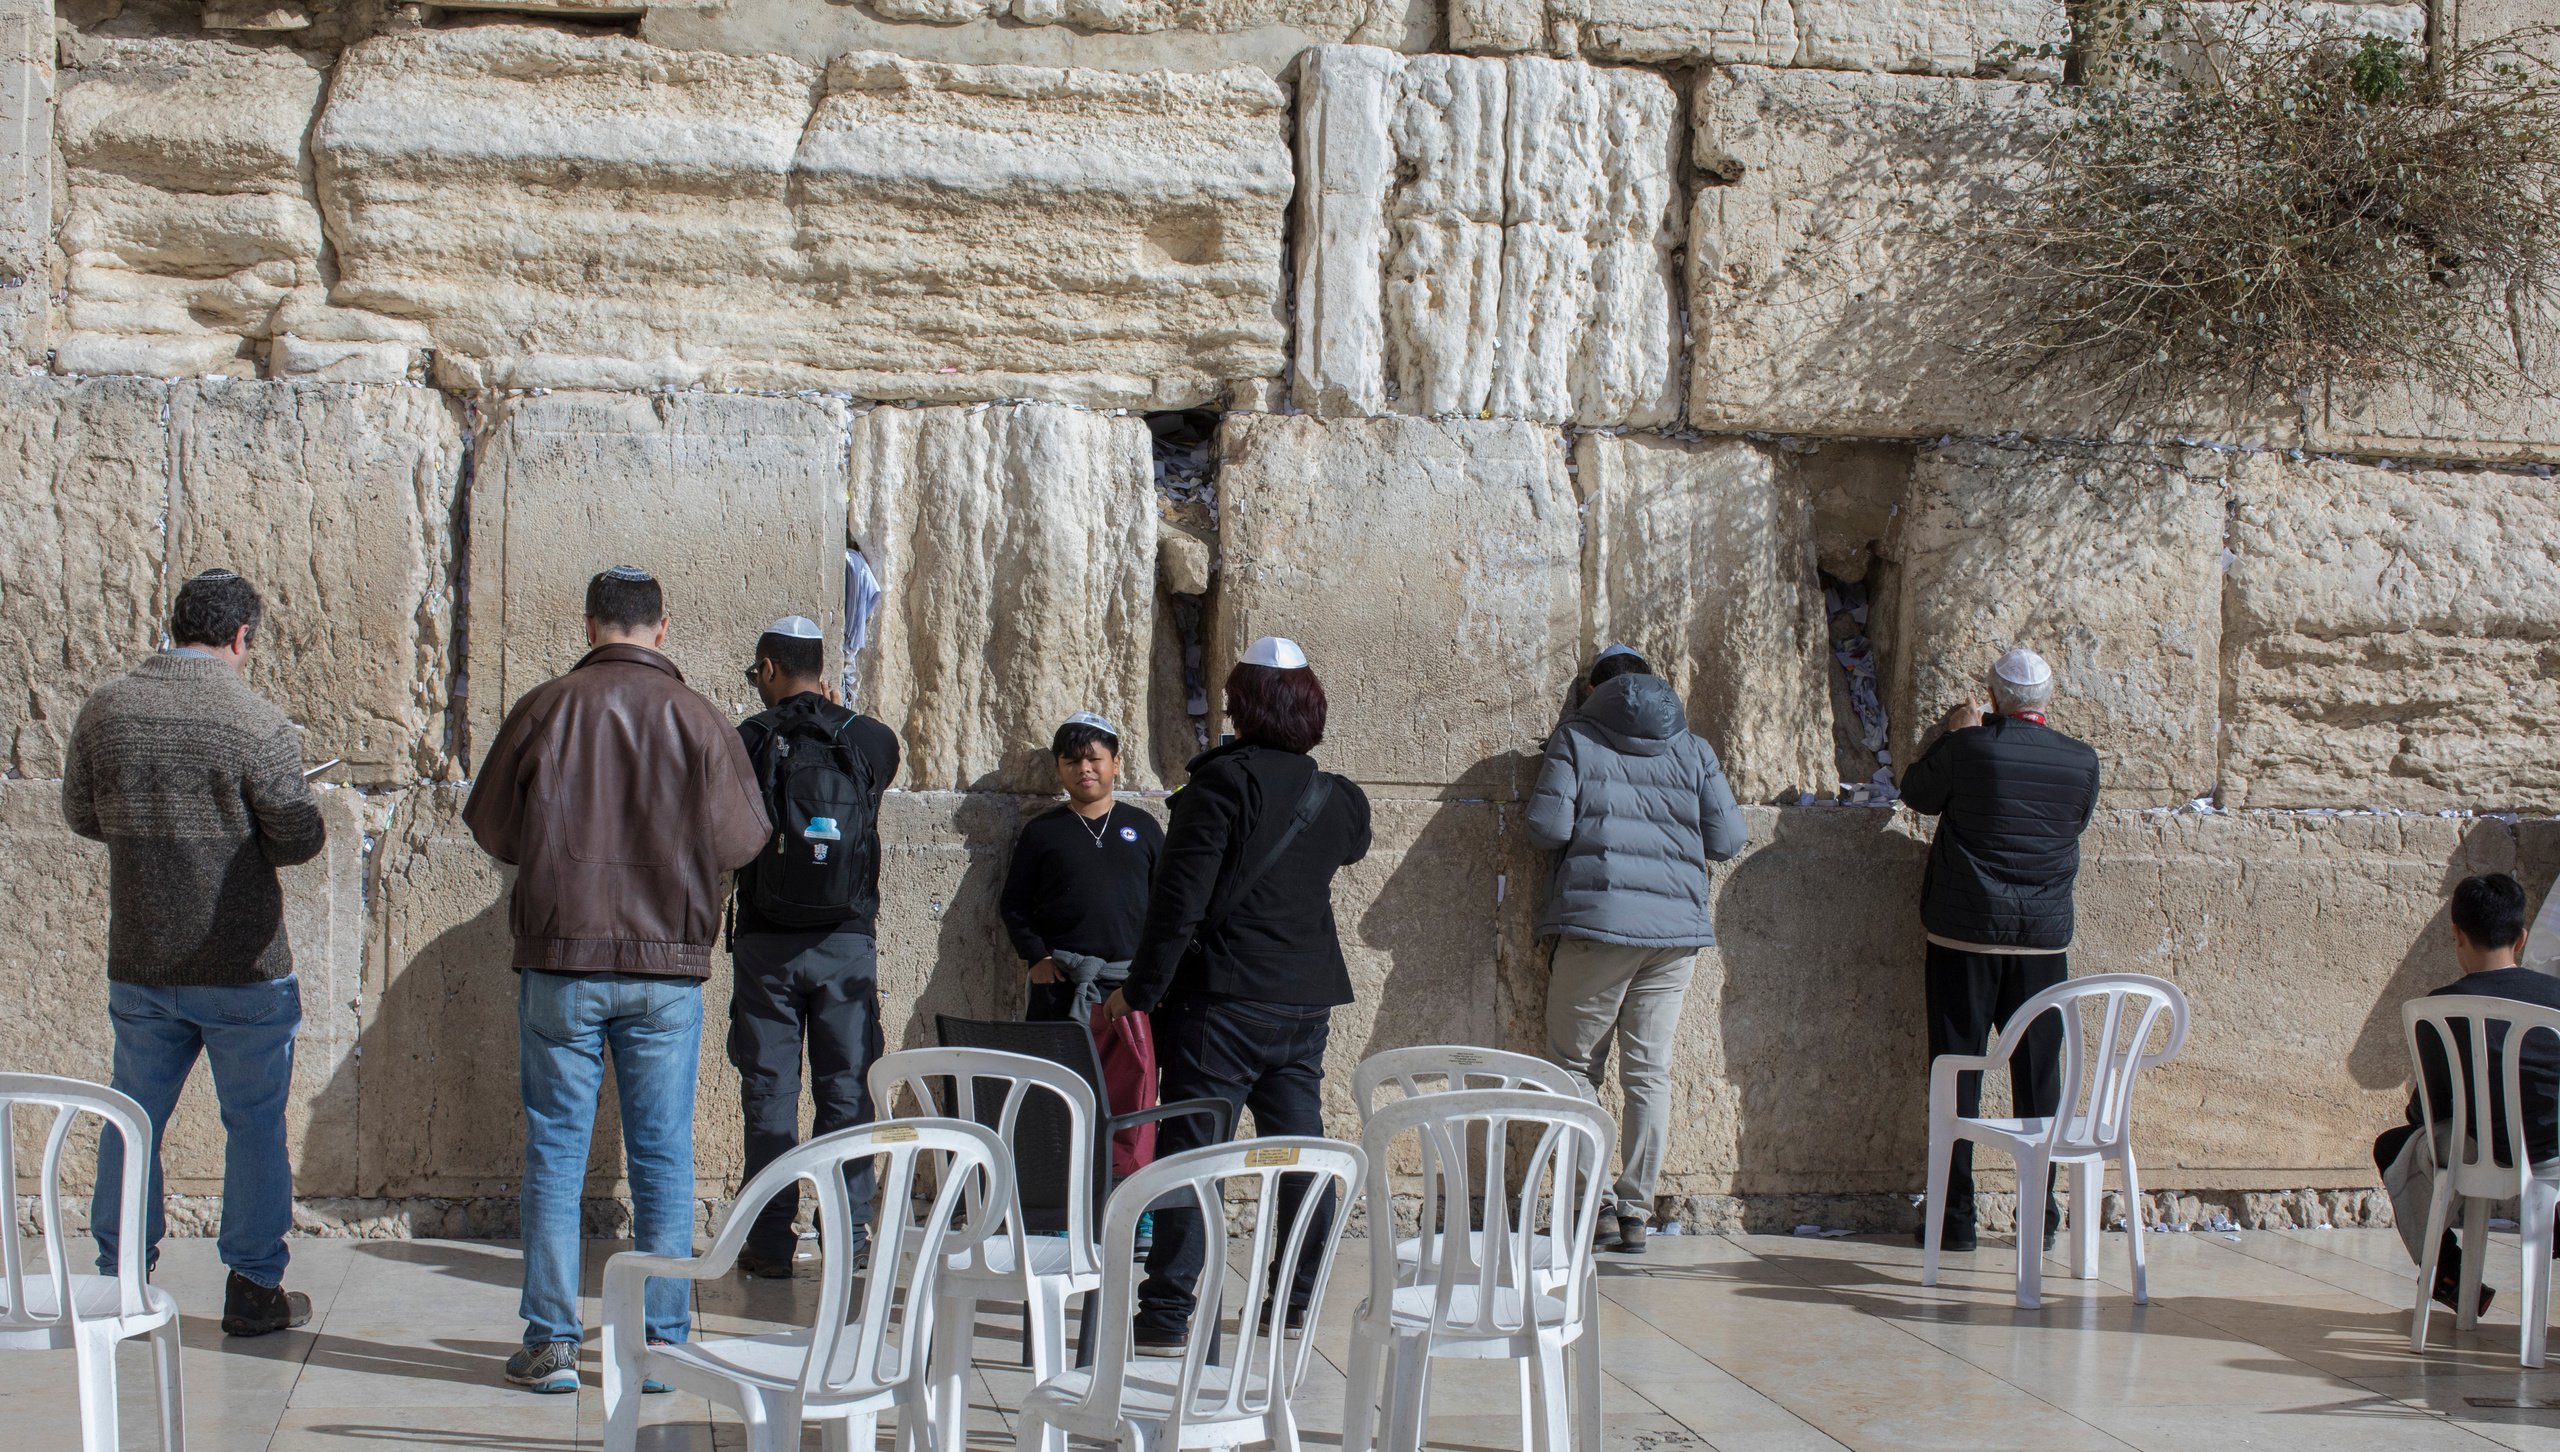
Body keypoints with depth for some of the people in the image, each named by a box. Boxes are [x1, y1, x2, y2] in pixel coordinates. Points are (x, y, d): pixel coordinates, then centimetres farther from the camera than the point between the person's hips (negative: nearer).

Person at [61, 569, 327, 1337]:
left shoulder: (105, 711, -1)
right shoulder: (257, 723, -15)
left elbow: (81, 816, 11)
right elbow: (299, 841, -10)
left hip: (139, 962, 4)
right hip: (244, 967, -4)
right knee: (255, 1124, 8)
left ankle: (118, 1281, 21)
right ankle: (254, 1288, 13)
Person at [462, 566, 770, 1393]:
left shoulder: (545, 709, -4)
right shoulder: (697, 719, -3)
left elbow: (490, 829, 3)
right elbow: (740, 840, 0)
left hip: (560, 959, 0)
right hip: (669, 963, 0)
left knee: (556, 1149, 6)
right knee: (663, 1154, 7)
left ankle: (551, 1343, 7)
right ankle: (660, 1341, 10)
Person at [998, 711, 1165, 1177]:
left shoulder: (1142, 828, 13)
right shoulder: (1042, 832, 10)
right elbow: (1014, 904, 10)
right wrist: (1035, 957, -4)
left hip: (1131, 981, 1)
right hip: (1060, 982, -1)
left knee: (1133, 1085, -5)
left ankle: (1129, 1182, 3)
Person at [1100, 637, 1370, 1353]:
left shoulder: (1225, 780, -12)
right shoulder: (1337, 799, 6)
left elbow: (1179, 897, -16)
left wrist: (1140, 989, -10)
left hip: (1222, 998, -6)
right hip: (1305, 1000, 6)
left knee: (1189, 1150, -3)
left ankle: (1166, 1315, -3)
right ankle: (1297, 1301, 22)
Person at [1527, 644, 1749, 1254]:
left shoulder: (1574, 737, 2)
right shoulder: (1693, 749, 9)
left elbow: (1547, 827, -7)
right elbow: (1728, 840, 5)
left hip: (1596, 923, -3)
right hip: (1676, 928, 3)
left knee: (1574, 1065, 7)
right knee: (1650, 1073, 7)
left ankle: (1597, 1206, -1)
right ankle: (1635, 1214, 8)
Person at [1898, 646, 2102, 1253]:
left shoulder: (1968, 747, -10)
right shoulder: (2082, 761, -1)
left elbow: (1917, 793, 6)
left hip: (1965, 934, -2)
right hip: (2044, 938, 2)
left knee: (1958, 1075, 3)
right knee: (2038, 1079, 9)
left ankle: (1955, 1217, 3)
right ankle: (2042, 1217, 12)